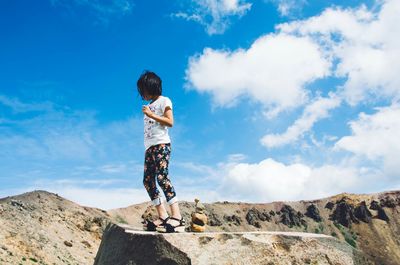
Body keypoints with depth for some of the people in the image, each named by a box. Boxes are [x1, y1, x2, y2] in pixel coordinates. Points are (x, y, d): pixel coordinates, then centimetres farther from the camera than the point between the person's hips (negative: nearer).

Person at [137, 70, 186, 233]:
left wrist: (151, 114, -11)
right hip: (149, 147, 8)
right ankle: (163, 217, -4)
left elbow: (170, 122, -7)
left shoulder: (164, 101, 6)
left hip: (161, 144, -8)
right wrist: (147, 148, 11)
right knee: (148, 181, -3)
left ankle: (177, 217, -29)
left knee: (162, 176, -23)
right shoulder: (149, 106, 26)